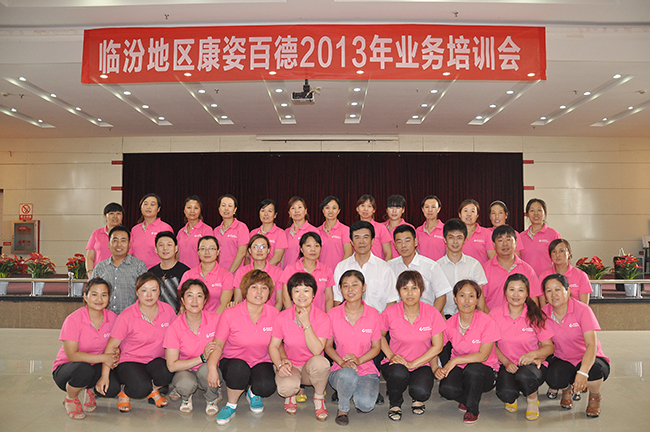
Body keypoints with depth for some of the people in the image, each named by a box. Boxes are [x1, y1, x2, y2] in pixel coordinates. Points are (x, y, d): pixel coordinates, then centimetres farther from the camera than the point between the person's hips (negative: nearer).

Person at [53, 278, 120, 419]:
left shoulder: (111, 317, -7)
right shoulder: (73, 320, -20)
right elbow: (71, 355, -25)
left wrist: (115, 356, -18)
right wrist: (103, 358, -29)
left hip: (96, 366, 3)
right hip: (66, 367, -3)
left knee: (113, 389, -26)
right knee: (84, 369, -38)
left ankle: (90, 389, 11)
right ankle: (70, 398, -3)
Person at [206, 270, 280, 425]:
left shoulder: (274, 314, -7)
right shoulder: (230, 314, -13)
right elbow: (218, 346, -6)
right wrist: (212, 367, -21)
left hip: (261, 362, 2)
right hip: (233, 361, -1)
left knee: (267, 387, -29)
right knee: (238, 369, -37)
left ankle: (253, 392, 11)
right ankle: (231, 405, -5)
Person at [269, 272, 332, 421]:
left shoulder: (322, 318, -13)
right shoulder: (282, 318, -8)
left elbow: (317, 350, -22)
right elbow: (273, 346, -3)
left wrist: (306, 324, -26)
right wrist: (280, 365, -21)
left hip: (311, 369, 0)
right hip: (290, 366, 0)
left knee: (320, 362, -37)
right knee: (286, 387, -35)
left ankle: (319, 397, -3)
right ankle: (291, 394, 8)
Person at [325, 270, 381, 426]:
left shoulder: (373, 315, -4)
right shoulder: (333, 314, -4)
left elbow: (376, 347, 3)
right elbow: (328, 346, 3)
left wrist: (359, 360, -16)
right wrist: (342, 362, -15)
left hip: (367, 369, 1)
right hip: (340, 370, -1)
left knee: (366, 405, -27)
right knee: (347, 374, -38)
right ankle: (343, 409, -6)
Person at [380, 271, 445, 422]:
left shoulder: (432, 313, -10)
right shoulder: (390, 313, -11)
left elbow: (437, 346, -7)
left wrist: (412, 364, -15)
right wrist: (391, 356, -9)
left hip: (421, 364, 0)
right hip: (396, 363, 0)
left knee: (421, 391, -30)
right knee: (398, 374, -35)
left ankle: (418, 399, 11)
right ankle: (395, 404, -1)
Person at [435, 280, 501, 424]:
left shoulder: (487, 322, -15)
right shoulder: (450, 324, -5)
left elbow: (483, 355, -20)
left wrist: (455, 360, -26)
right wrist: (435, 368, -21)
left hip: (485, 370, -2)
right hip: (459, 368, 3)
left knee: (473, 368, -38)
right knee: (446, 389, -29)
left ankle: (473, 409, -7)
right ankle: (467, 398, 10)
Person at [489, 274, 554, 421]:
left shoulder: (535, 316, -5)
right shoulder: (495, 314, -4)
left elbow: (549, 346, 0)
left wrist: (534, 354, -21)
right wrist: (506, 362, -12)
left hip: (533, 365, -1)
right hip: (507, 365, 1)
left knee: (524, 375, -38)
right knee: (505, 394, -30)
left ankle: (532, 399, 1)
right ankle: (512, 398, 13)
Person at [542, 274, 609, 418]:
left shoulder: (582, 310, -18)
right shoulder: (544, 314, -6)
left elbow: (592, 344, -28)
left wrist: (582, 372, -43)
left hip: (587, 359, -2)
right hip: (562, 360, 2)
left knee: (593, 371, -37)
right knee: (553, 378, -32)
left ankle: (595, 396, 2)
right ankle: (566, 389, 11)